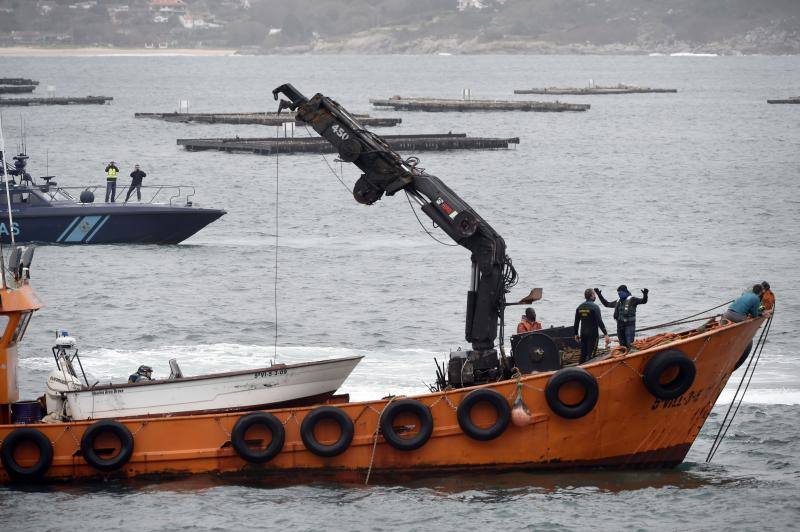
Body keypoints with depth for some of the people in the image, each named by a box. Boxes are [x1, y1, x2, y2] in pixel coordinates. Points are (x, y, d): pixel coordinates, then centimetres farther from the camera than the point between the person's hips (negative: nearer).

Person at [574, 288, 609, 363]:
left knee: (583, 354, 14)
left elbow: (576, 322, 11)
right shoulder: (594, 307, -13)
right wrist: (605, 334, -19)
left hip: (583, 334, 6)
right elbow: (600, 322, -19)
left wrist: (576, 334, 21)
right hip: (593, 334, -6)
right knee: (591, 354, -5)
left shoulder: (580, 307, 7)